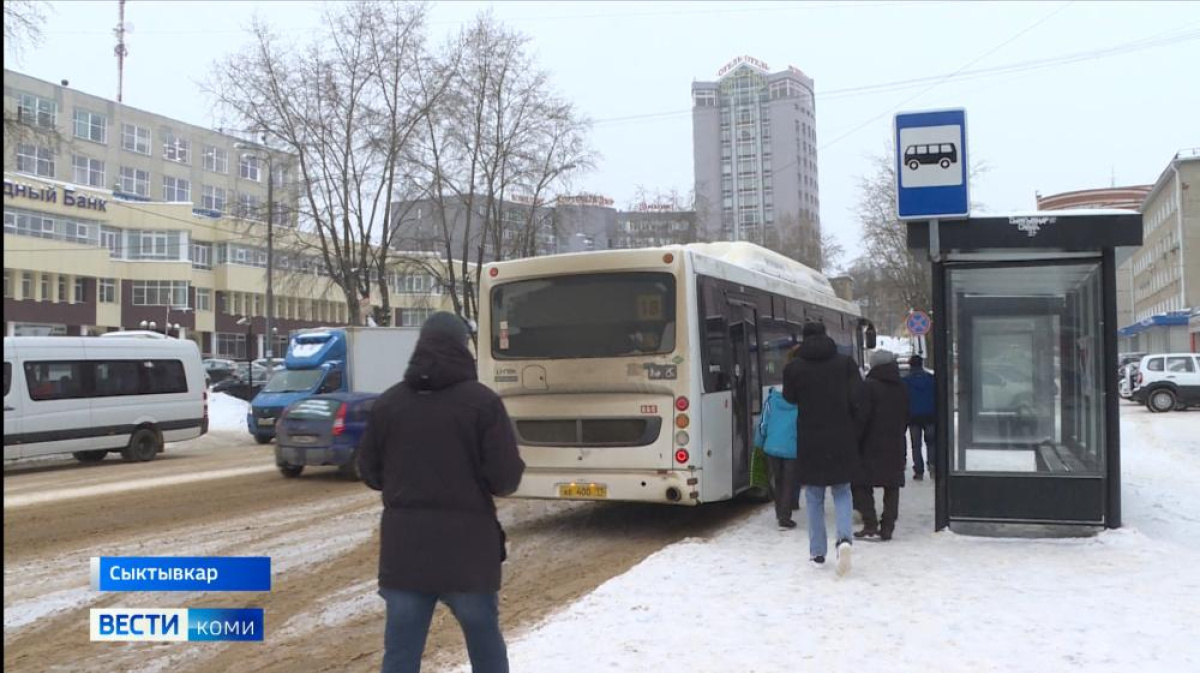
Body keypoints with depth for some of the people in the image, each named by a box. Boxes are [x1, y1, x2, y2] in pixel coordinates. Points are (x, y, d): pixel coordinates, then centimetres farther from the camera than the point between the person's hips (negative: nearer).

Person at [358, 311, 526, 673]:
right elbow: (506, 477, -11)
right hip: (467, 545, -2)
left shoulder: (388, 402, 2)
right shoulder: (482, 401, -9)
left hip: (403, 545, 2)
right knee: (485, 642, 16)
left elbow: (369, 473, 10)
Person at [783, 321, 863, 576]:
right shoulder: (846, 363, -1)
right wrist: (850, 428, 8)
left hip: (810, 443, 0)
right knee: (842, 492, 14)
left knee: (814, 498, 13)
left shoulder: (793, 369, -3)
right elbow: (857, 400, -7)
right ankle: (844, 538, -10)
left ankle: (817, 553, 16)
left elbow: (790, 402, 1)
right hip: (842, 440, 1)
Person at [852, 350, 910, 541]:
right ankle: (887, 527, 8)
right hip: (895, 446, 6)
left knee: (862, 484, 3)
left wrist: (855, 440, -8)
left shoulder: (869, 386, -12)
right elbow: (906, 418, 15)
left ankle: (870, 524, -5)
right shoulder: (902, 388, 9)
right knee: (892, 486, 9)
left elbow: (862, 417, -16)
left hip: (871, 446, -6)